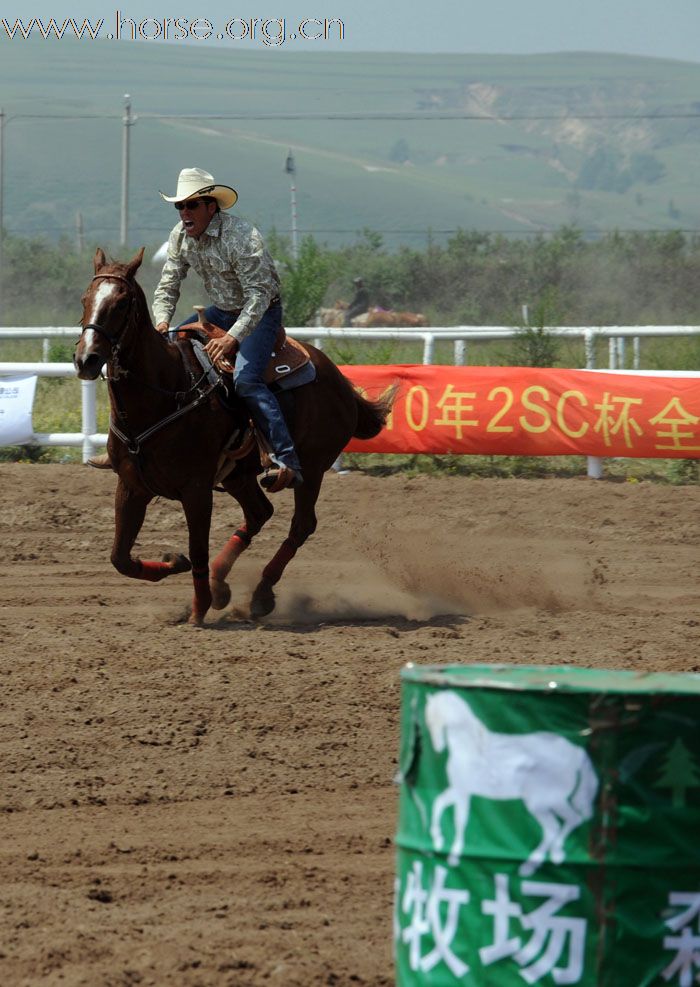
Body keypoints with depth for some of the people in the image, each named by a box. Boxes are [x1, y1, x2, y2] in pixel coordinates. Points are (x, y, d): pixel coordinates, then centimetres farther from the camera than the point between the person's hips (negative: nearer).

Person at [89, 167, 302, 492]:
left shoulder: (240, 236, -27)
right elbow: (168, 286, 4)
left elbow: (258, 294, -30)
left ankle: (288, 463, -34)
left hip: (261, 313, -8)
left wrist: (232, 338, -41)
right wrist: (162, 321, -16)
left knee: (245, 379, -30)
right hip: (221, 311, 8)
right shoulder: (181, 237, -4)